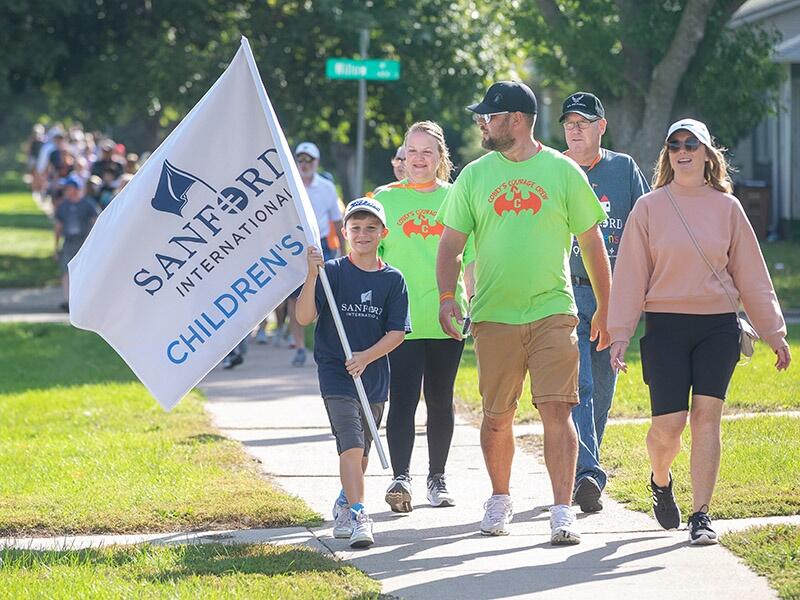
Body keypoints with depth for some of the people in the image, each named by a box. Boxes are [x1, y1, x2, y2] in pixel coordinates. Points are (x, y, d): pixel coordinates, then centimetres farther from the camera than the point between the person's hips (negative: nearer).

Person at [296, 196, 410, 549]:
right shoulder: (332, 272, -4)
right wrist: (312, 276, -25)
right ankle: (358, 517, -22)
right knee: (351, 446, -17)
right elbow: (304, 318, -13)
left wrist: (367, 356, -16)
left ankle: (344, 506, 39)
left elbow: (397, 331, -1)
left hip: (374, 375, 4)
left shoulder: (392, 280, 2)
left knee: (361, 452, 16)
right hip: (336, 372, -4)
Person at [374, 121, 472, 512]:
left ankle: (437, 478, 20)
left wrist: (471, 302, 7)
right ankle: (400, 477, -20)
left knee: (440, 400, 10)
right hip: (401, 319, -2)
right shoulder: (385, 199, 5)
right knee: (403, 398, -13)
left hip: (447, 319, 2)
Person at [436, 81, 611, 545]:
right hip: (494, 315, 2)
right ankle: (500, 500, 28)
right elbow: (451, 243, 9)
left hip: (553, 313, -2)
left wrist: (606, 310, 10)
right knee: (497, 418, 8)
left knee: (556, 410, -12)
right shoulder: (474, 176, 7)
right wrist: (447, 295, -7)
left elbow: (592, 243, 8)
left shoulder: (563, 172, 2)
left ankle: (563, 512, -11)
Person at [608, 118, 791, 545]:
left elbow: (751, 274, 11)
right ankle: (660, 481, 28)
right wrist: (619, 335, -3)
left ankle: (701, 515, -3)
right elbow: (630, 275, 2)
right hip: (665, 326, -1)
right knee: (668, 423, -5)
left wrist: (774, 333, 10)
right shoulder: (649, 207, 3)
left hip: (718, 328, 1)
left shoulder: (726, 207, 7)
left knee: (706, 417, -7)